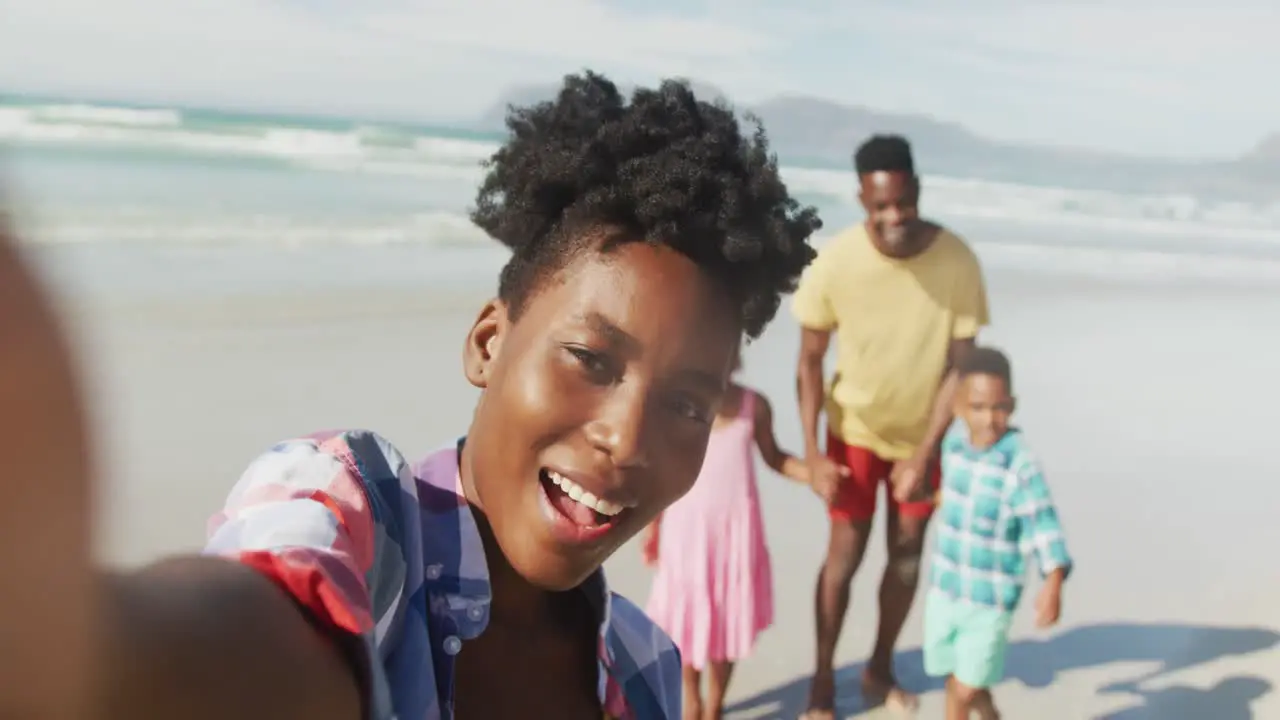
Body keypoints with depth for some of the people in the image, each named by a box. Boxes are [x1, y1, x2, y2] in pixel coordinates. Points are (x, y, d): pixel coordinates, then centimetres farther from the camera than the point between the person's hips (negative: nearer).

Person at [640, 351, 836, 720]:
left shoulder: (754, 406, -9)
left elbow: (774, 457, 7)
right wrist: (652, 527, 4)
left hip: (737, 527, 1)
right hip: (686, 528, -1)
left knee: (730, 615, 11)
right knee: (687, 617, 9)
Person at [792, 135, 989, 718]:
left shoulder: (958, 261, -24)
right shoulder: (835, 262, -25)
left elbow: (959, 365, -16)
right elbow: (810, 359, -14)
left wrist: (925, 453, -19)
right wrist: (812, 451, -17)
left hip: (922, 432, 2)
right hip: (855, 428, -2)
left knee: (907, 553, 13)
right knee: (844, 554, 2)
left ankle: (880, 668, 34)